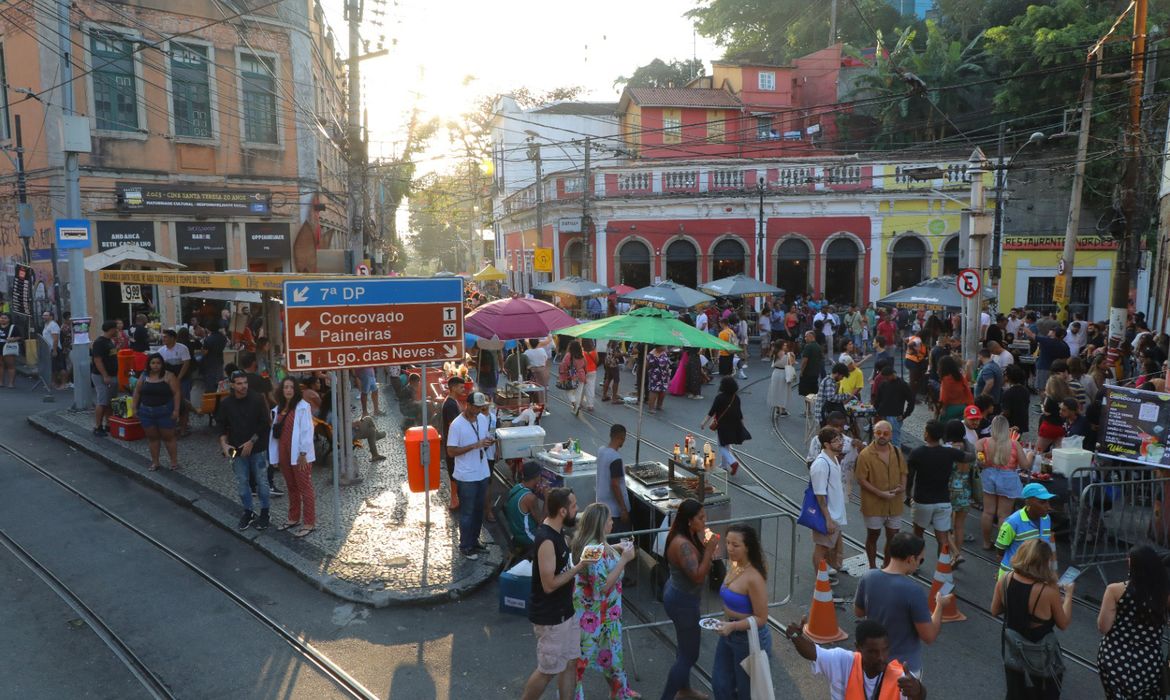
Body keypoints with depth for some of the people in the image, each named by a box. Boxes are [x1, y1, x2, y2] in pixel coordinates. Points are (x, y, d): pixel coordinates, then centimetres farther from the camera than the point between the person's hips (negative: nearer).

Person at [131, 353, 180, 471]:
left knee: (168, 437, 1)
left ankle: (174, 461, 9)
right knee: (152, 437, 9)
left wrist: (176, 410, -13)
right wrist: (135, 408, 8)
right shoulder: (143, 376, 6)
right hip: (146, 412, 4)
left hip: (165, 412, -4)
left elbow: (176, 393, -8)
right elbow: (137, 392, 13)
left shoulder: (169, 376, -7)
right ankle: (155, 462, 17)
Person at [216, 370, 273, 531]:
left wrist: (251, 442, -12)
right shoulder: (225, 403, -2)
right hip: (237, 450, 2)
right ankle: (248, 513, 24)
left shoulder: (257, 399, -10)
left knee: (261, 480, 5)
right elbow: (222, 426, 5)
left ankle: (264, 513, 19)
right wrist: (224, 444, -8)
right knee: (242, 482, 9)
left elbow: (264, 424, -8)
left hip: (257, 448, -2)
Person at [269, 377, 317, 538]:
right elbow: (275, 431, 11)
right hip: (284, 454, 7)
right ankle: (294, 518, 30)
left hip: (299, 454, -7)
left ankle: (309, 523, 5)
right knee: (291, 487, 17)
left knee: (305, 488, 0)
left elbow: (306, 431, -14)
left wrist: (303, 453, -17)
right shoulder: (278, 408, 11)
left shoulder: (303, 406, -11)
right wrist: (275, 455, 9)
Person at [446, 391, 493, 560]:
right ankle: (465, 547, 20)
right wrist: (474, 446, -25)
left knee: (478, 510, 18)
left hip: (482, 473, 7)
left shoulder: (483, 419, 2)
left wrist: (488, 442, -9)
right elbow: (451, 451, -18)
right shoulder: (457, 425, -18)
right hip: (466, 476, -7)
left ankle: (474, 541, 33)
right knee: (467, 513, 5)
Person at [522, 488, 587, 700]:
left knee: (571, 662, 16)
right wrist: (579, 567, -21)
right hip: (550, 618, -9)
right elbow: (549, 584, -26)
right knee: (548, 671, 7)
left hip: (565, 611, 9)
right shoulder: (546, 540, -27)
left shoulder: (557, 530, 2)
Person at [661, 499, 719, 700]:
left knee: (685, 646, 27)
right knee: (689, 654, 2)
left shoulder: (689, 536, -1)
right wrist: (710, 549, -33)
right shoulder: (682, 544, -31)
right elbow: (698, 576, -34)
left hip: (679, 595, 10)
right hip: (683, 601, -10)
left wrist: (705, 544, -4)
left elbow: (696, 558, 12)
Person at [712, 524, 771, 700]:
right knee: (720, 683, 18)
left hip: (749, 639, -8)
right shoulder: (735, 566, -3)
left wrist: (733, 626, -33)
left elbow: (761, 618, -23)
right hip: (730, 635, 8)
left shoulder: (754, 578, -27)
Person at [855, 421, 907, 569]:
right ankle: (872, 567, 29)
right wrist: (880, 493, -19)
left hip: (894, 503, 4)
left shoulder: (897, 452, 1)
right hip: (873, 504, -4)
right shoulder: (865, 455, -15)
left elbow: (903, 472, 12)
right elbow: (861, 479, -14)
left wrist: (902, 486, -8)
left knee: (893, 536, 12)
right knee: (873, 536, 12)